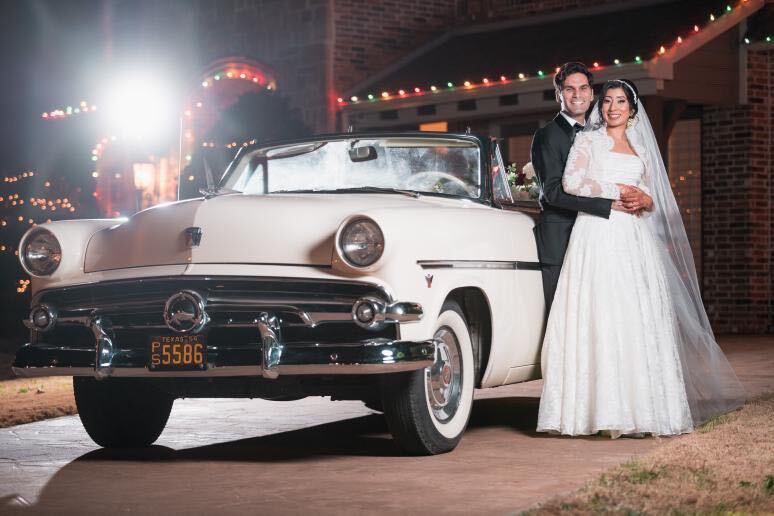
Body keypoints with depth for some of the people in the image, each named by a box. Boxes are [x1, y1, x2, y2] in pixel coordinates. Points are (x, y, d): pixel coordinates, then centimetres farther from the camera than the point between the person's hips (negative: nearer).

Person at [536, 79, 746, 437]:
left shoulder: (641, 150, 22)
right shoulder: (588, 141, 9)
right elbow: (571, 182, -6)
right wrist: (616, 191, -6)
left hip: (634, 239, 4)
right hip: (598, 236, -4)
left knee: (639, 320, -4)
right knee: (600, 318, -12)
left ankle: (643, 406, -3)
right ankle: (604, 408, -14)